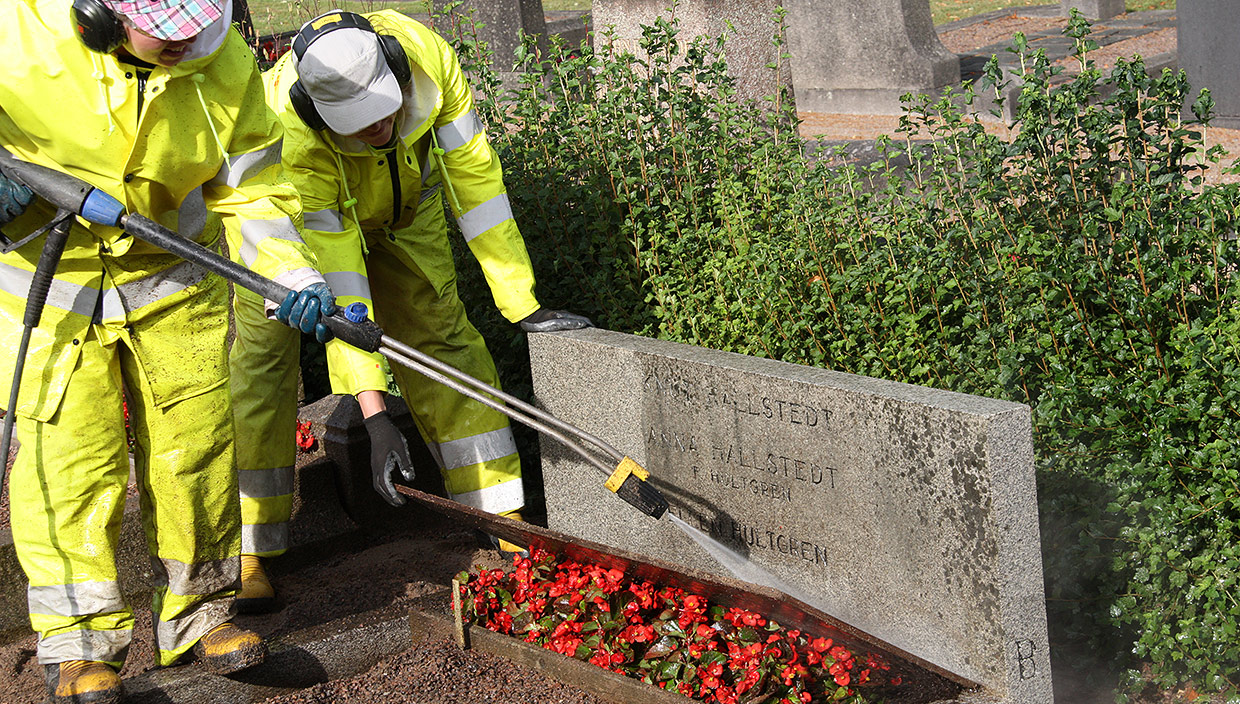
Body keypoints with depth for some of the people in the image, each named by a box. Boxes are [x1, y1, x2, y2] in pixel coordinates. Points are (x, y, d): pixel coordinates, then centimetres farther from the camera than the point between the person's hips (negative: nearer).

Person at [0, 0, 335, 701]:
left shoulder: (227, 66, -12)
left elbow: (253, 191, -7)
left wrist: (295, 276, -21)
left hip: (174, 280, 3)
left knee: (196, 445, 5)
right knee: (70, 453, -4)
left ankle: (197, 612, 22)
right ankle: (78, 639, 9)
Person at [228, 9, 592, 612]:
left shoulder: (428, 56, -35)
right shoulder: (291, 134, -43)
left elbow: (474, 178, -25)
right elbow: (334, 277, -44)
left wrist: (522, 305, -24)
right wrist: (375, 416, -47)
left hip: (402, 205, 3)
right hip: (280, 210, -3)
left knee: (442, 334, -3)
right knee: (263, 354, -13)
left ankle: (503, 515, 2)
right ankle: (247, 555, -8)